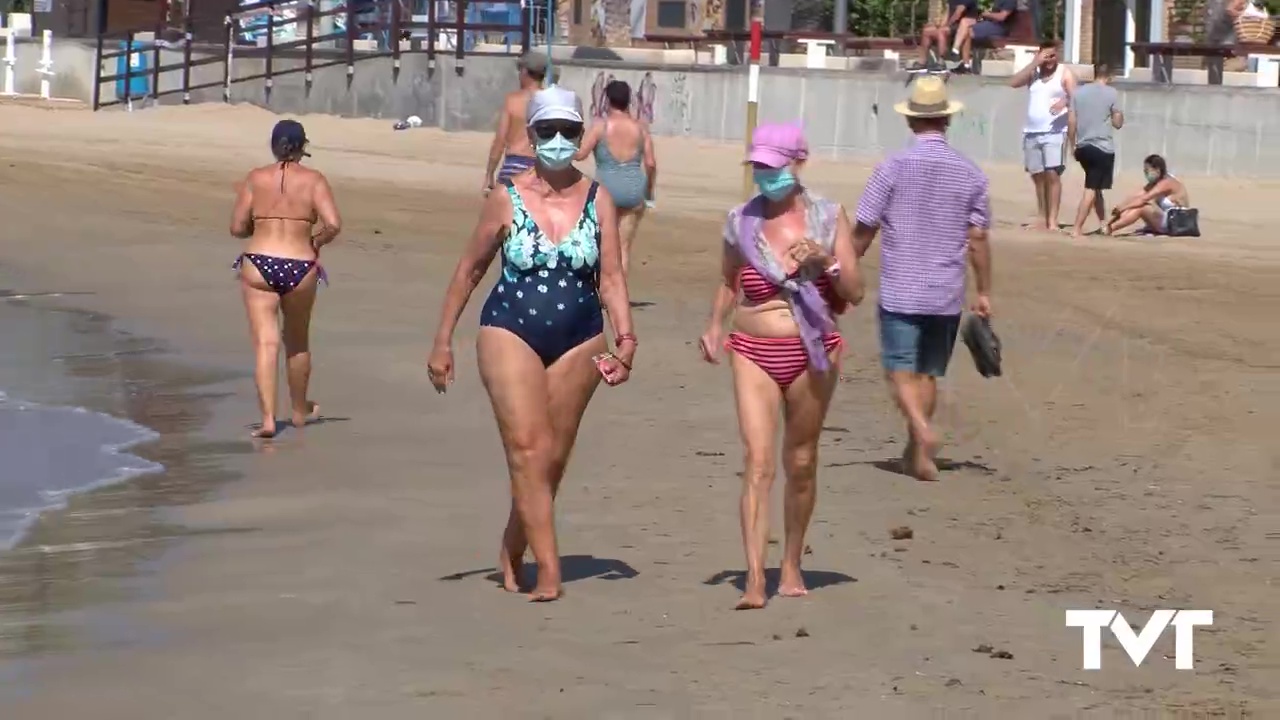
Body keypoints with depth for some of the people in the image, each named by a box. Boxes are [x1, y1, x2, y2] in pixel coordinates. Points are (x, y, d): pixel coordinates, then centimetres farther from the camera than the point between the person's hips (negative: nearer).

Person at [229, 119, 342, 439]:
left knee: (266, 343, -3)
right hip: (300, 267, 1)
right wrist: (316, 241, 8)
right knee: (298, 342, 20)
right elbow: (333, 225, -12)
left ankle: (268, 418, -16)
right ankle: (300, 410, 38)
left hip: (258, 265, -1)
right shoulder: (314, 180, -1)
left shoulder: (256, 178, 1)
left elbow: (237, 228, 1)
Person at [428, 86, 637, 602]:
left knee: (553, 459, 8)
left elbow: (612, 277, -1)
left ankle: (511, 554, 28)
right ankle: (549, 574, -14)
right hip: (511, 334, -2)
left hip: (578, 341, 2)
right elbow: (469, 272, 6)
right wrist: (442, 343, 6)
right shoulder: (507, 201, -2)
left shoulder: (598, 200, 2)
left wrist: (625, 339, -15)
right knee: (527, 449, -13)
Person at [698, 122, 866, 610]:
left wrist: (826, 262, -18)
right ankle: (754, 580, -17)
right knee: (758, 463, -12)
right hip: (753, 352, 0)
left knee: (800, 463, 11)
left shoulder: (828, 217, -1)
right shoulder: (742, 221, 2)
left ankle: (792, 565, 29)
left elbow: (855, 293, 0)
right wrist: (714, 328, 3)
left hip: (812, 352, 0)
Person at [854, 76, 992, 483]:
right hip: (946, 295, 3)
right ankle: (915, 452, 20)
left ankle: (922, 429, -25)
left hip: (900, 292, -3)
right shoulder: (969, 173, 0)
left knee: (900, 370, 0)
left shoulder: (894, 167, -7)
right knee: (928, 373, 15)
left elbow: (863, 232, -5)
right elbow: (978, 239, 0)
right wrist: (984, 292, 9)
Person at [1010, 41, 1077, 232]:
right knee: (1038, 176, 9)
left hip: (1055, 132, -5)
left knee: (1052, 174, -14)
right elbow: (1014, 82, -5)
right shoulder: (1033, 72, 11)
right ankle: (1041, 217, 16)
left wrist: (1065, 101, -30)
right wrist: (1035, 64, -10)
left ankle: (1052, 220, -16)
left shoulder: (1065, 73, 1)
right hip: (1031, 132, 5)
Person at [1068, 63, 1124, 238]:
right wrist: (1120, 113, 18)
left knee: (1095, 187, 21)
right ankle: (1077, 229, -13)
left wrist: (1073, 145, 14)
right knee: (1091, 189, -6)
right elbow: (1118, 123, -2)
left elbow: (1071, 122, 5)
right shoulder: (1112, 93, -5)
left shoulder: (1079, 92, 7)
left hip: (1083, 147, 5)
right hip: (1103, 148, -5)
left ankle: (1103, 222, 29)